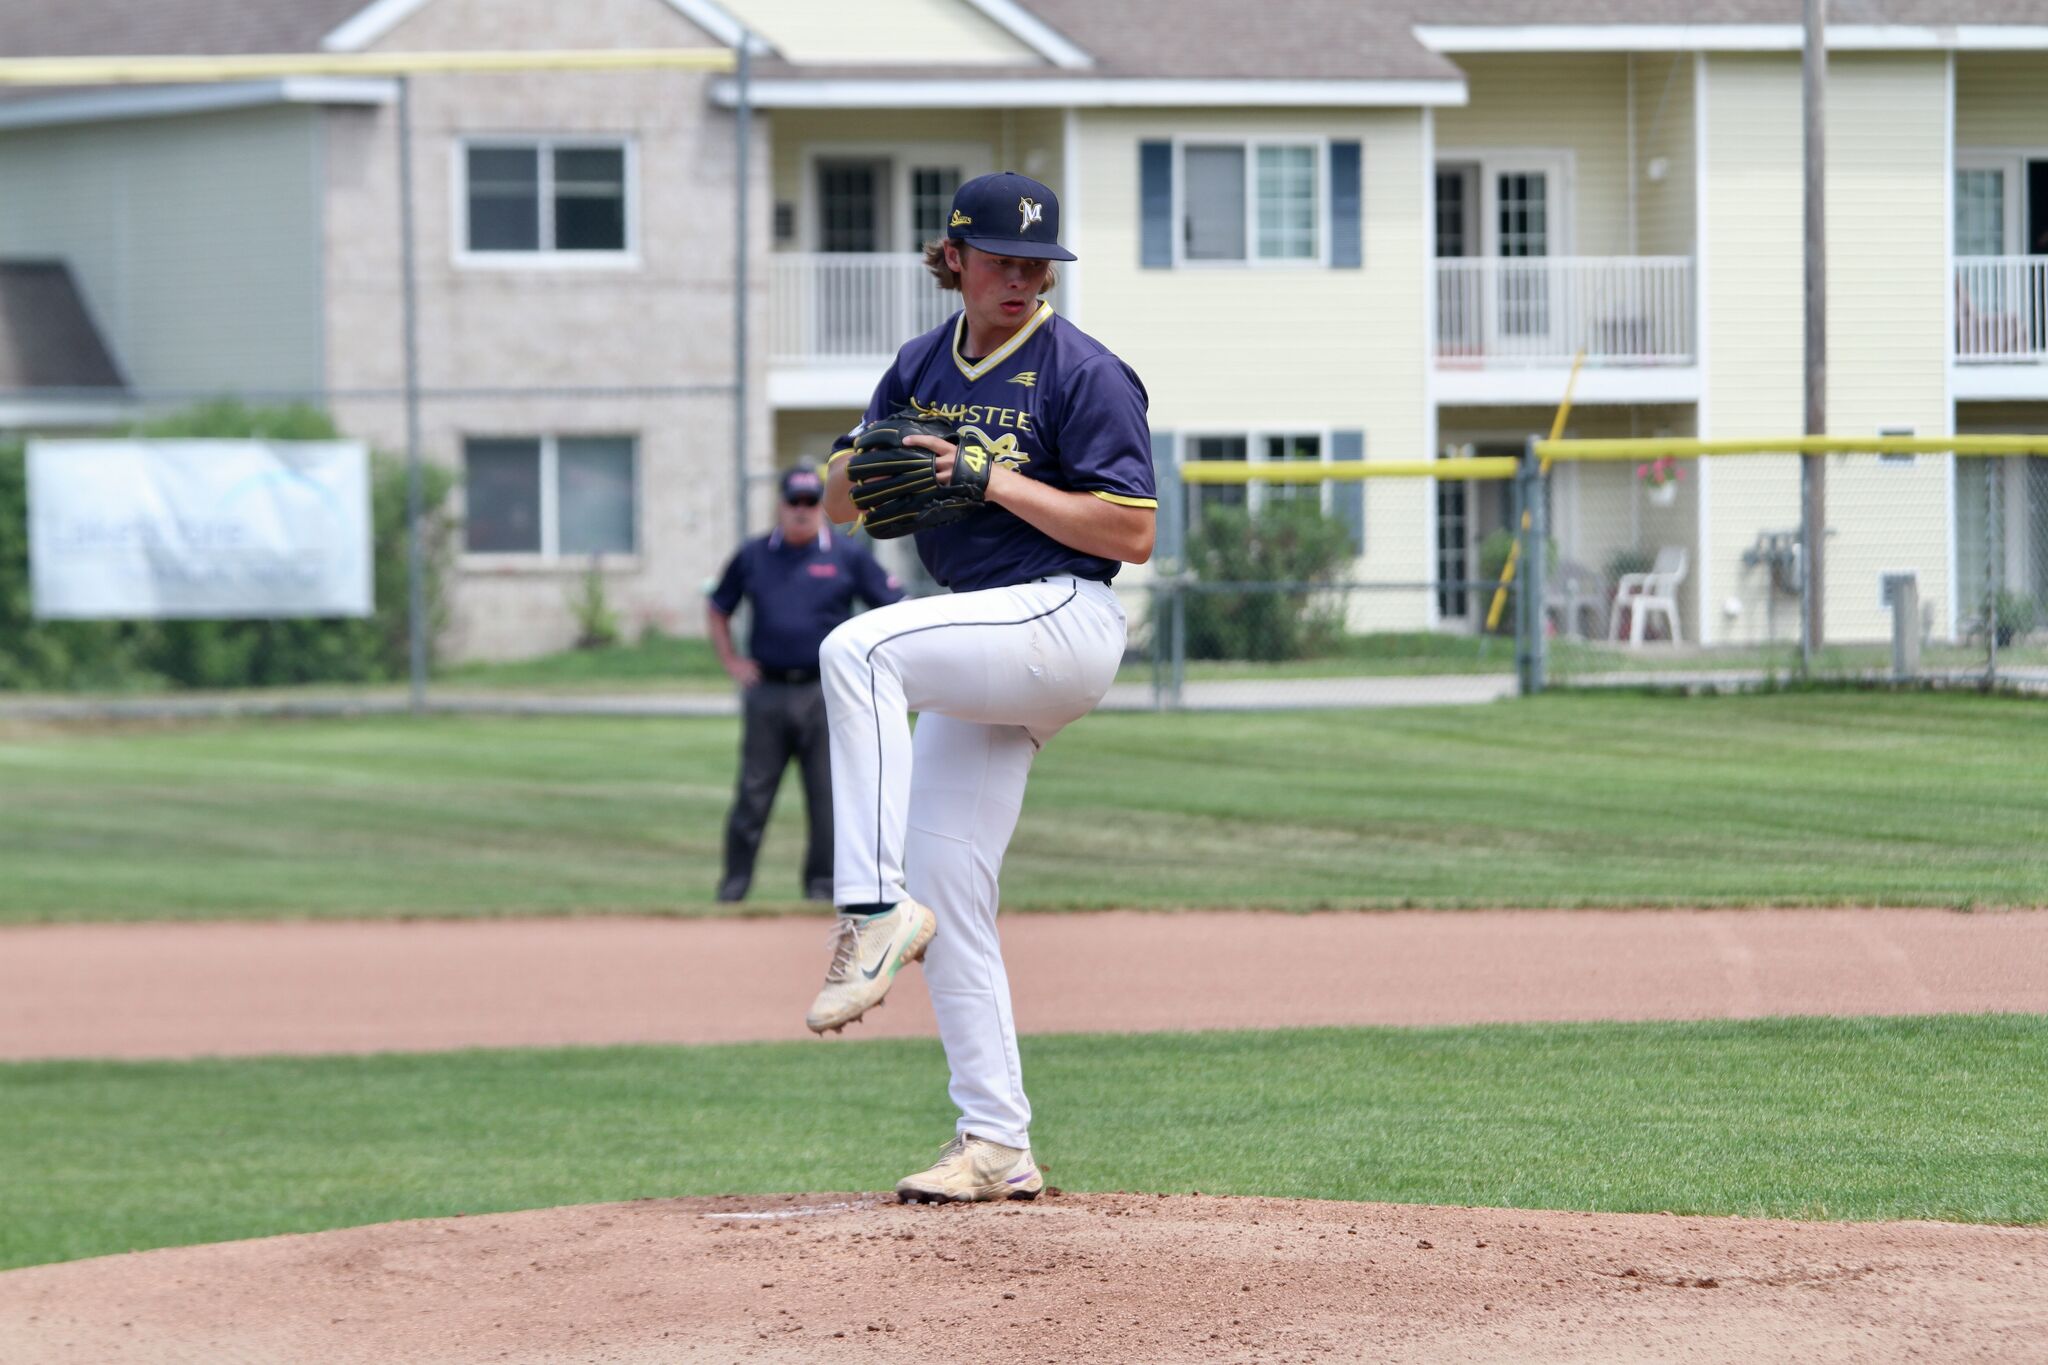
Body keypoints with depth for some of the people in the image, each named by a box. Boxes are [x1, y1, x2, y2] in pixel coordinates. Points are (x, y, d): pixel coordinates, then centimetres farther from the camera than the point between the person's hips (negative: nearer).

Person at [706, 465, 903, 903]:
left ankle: (823, 883, 6)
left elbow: (895, 608, 6)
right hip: (766, 690, 1)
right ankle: (734, 883, 4)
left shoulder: (848, 555, 3)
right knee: (753, 793, 0)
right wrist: (732, 663, 11)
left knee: (827, 793, -1)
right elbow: (717, 609, 22)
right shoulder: (753, 556, 9)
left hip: (825, 692, -1)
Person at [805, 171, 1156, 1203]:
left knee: (858, 648, -31)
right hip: (984, 651, 8)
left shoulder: (1083, 373, -8)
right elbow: (839, 502, 16)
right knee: (946, 893, 3)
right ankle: (996, 1148, 5)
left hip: (1060, 618, -8)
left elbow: (1134, 535, -13)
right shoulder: (923, 366, 13)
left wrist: (996, 479, -19)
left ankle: (874, 904, -31)